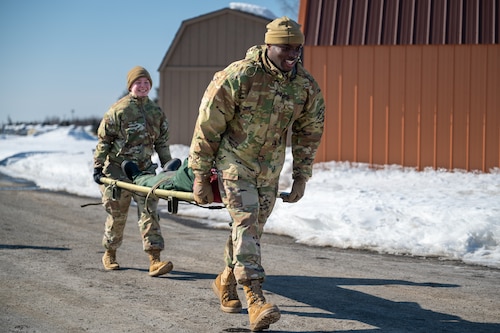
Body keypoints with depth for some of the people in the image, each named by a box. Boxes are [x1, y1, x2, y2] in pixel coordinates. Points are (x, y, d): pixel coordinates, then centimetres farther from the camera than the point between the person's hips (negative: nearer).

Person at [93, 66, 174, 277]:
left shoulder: (156, 112, 9)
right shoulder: (118, 111, -6)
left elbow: (162, 142, 16)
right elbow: (103, 139, -4)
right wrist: (98, 166, -9)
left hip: (144, 170, 3)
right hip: (118, 170, -3)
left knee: (149, 211, -9)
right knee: (117, 215, 7)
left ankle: (154, 260, -14)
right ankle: (109, 254, 28)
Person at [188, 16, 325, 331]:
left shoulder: (307, 87, -8)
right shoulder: (238, 76, -22)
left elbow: (309, 132, 8)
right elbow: (208, 125, -14)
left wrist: (301, 176, 6)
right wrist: (200, 176, -11)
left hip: (270, 169, 5)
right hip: (234, 160, -5)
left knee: (253, 226, 13)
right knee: (246, 222, -18)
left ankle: (226, 282, 36)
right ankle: (256, 300, -25)